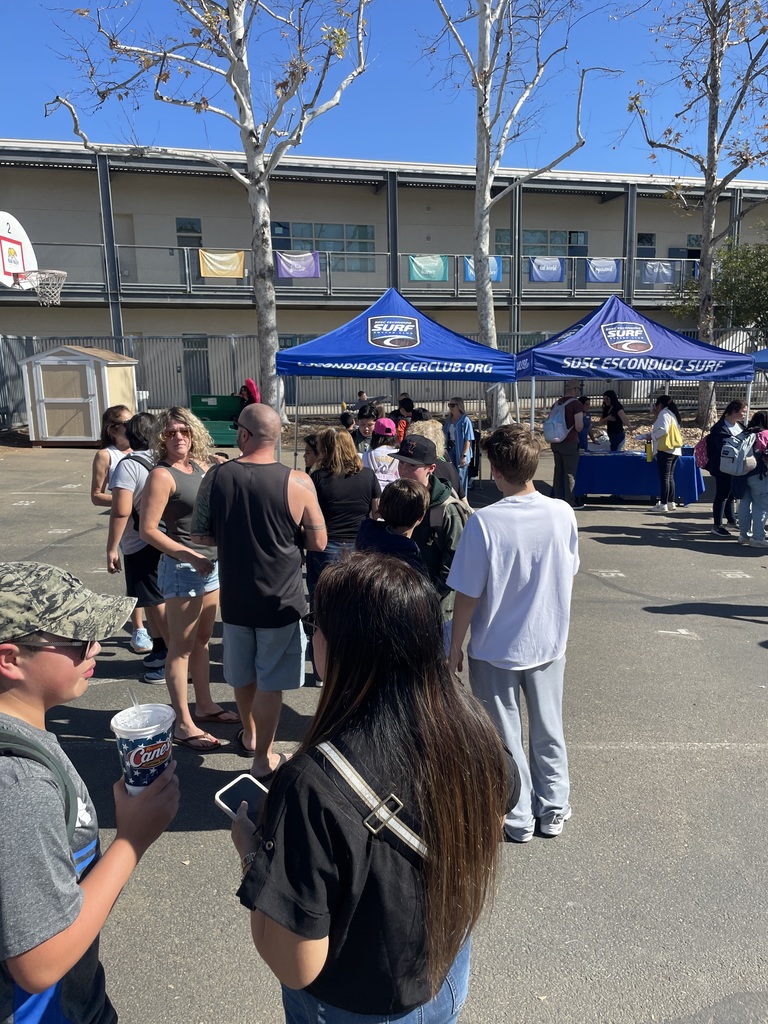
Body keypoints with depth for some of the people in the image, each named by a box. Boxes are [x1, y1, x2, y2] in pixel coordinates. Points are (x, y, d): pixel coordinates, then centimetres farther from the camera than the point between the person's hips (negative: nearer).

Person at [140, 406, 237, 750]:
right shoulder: (162, 475, -15)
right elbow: (147, 529, -19)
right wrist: (189, 555, -22)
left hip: (210, 563, 8)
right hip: (182, 568, -8)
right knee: (181, 646, 1)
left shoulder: (201, 467, 7)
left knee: (202, 639, 18)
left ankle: (204, 705, 33)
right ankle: (183, 724, 12)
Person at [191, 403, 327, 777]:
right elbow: (318, 542, -10)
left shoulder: (216, 477, -9)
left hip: (235, 597, 3)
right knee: (270, 682, 11)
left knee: (243, 674, 24)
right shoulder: (297, 482, -17)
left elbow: (200, 534, -1)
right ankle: (263, 758, 23)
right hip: (282, 600, -3)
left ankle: (249, 735, 46)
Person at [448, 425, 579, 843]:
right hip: (549, 642, 4)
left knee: (505, 736, 15)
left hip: (495, 649, -4)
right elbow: (569, 575, 3)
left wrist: (455, 646, -4)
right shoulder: (562, 514, -11)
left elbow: (468, 594, -18)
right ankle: (553, 808, 37)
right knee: (548, 730, 21)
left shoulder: (484, 522, -24)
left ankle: (518, 818, 30)